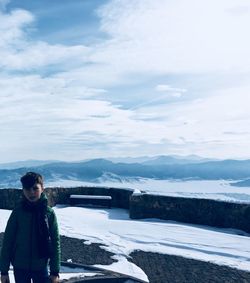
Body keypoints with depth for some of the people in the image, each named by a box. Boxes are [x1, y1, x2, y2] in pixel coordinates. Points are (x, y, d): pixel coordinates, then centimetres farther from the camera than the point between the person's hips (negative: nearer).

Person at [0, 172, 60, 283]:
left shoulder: (49, 213, -7)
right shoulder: (17, 212, -7)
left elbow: (55, 243, -4)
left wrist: (55, 271, -5)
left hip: (41, 267, 0)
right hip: (20, 267, 1)